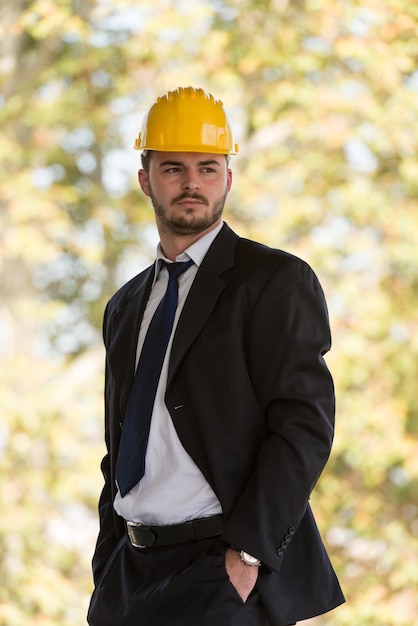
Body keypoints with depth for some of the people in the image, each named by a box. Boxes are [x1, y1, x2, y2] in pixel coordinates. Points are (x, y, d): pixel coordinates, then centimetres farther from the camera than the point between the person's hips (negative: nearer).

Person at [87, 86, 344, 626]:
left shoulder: (277, 280, -3)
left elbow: (305, 425, -11)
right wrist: (107, 573, 13)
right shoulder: (125, 308, 18)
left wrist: (246, 552, -17)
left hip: (229, 568, -6)